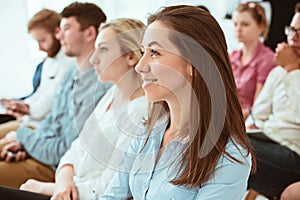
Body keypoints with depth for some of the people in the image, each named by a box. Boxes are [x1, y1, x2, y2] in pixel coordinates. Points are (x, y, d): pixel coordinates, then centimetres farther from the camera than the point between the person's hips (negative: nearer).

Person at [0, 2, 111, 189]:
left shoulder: (100, 87, -22)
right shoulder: (72, 75, 11)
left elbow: (69, 151, -21)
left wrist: (23, 136, -7)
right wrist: (24, 145, -1)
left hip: (57, 168, -9)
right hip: (41, 151, 9)